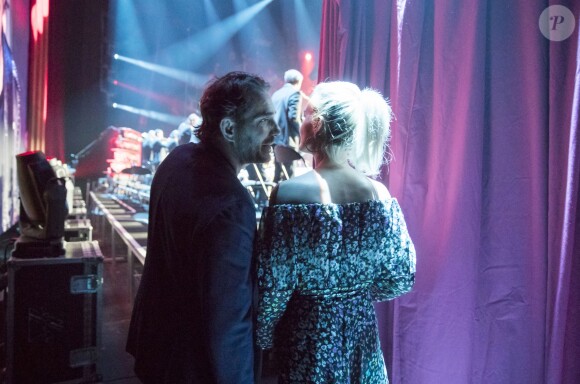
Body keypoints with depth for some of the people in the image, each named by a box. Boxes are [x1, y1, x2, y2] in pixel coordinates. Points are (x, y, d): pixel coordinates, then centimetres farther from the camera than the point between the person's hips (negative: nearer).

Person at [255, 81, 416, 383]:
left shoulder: (290, 194, -20)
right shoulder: (380, 195, -9)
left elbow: (272, 289, -16)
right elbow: (401, 280, 0)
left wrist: (261, 340, 0)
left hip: (307, 338, -3)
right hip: (361, 333, 4)